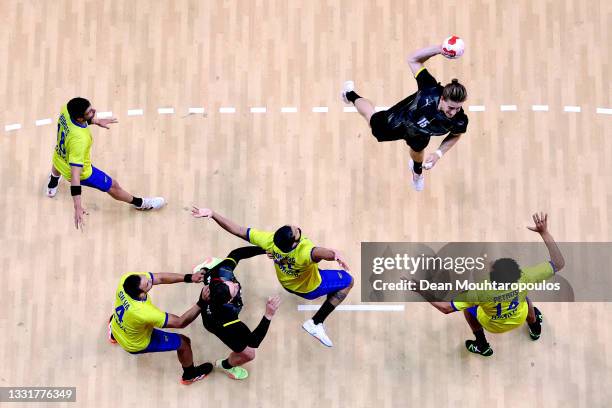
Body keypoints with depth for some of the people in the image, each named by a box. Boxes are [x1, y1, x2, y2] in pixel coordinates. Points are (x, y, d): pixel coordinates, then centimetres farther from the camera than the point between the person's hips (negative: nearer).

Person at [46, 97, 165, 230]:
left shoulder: (66, 110, -28)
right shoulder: (79, 140, -46)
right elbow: (75, 175, -45)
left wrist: (96, 121, 0)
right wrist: (77, 206, -45)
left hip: (59, 158, 7)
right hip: (81, 172, -7)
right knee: (113, 187, 15)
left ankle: (52, 184, 77)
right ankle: (139, 203, 41)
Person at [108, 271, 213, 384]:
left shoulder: (127, 279, -33)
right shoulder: (145, 313, -47)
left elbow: (160, 278, -22)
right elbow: (180, 322, -36)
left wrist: (189, 277, -32)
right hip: (136, 345, -5)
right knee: (183, 342, 8)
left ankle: (114, 335, 67)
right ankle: (190, 374, 36)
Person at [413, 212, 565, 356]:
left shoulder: (481, 292, -47)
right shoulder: (525, 278, -43)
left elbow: (446, 308, -39)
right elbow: (559, 263, -32)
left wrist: (422, 291, -32)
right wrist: (545, 232, -33)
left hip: (493, 325, -2)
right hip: (519, 319, 2)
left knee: (468, 309, 25)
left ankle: (482, 346, 39)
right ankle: (535, 328, 61)